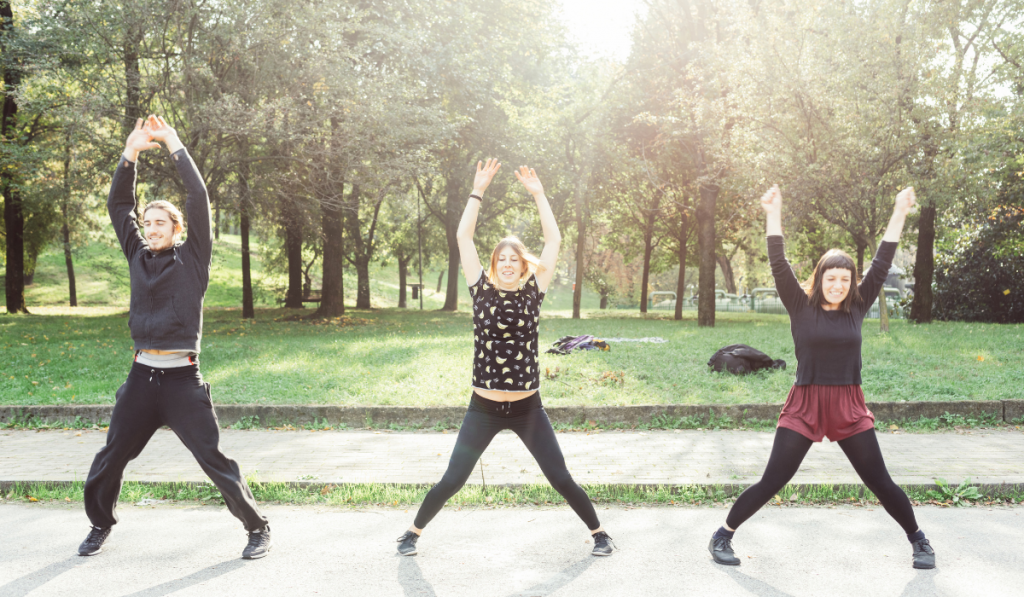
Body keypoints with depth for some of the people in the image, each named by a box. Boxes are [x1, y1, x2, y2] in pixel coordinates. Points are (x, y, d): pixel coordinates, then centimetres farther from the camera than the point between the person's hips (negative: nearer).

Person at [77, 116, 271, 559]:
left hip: (183, 378, -4)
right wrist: (130, 154, 1)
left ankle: (257, 528, 10)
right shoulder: (138, 256, 12)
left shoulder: (192, 257, 1)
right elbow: (118, 205, 10)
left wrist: (174, 146, -4)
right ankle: (100, 525, 34)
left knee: (215, 462, -4)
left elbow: (199, 199, -7)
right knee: (109, 460, 11)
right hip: (141, 376, 4)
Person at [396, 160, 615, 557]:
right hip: (483, 408, 0)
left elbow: (554, 240, -2)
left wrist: (539, 195, -2)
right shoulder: (481, 290, -2)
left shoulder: (533, 291, -1)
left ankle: (598, 532, 26)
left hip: (528, 408, 0)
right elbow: (463, 236, -5)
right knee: (452, 480, 4)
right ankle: (414, 532, 26)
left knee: (560, 478, 7)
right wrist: (478, 191, -7)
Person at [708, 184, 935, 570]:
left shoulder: (856, 307, 3)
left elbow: (881, 265, 2)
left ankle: (918, 539, 31)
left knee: (880, 483, 10)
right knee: (771, 483, -1)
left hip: (849, 408, 3)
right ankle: (723, 536, 13)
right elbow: (779, 266, -12)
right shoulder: (801, 306, -4)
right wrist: (773, 216, -19)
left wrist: (899, 215, -1)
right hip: (804, 406, -2)